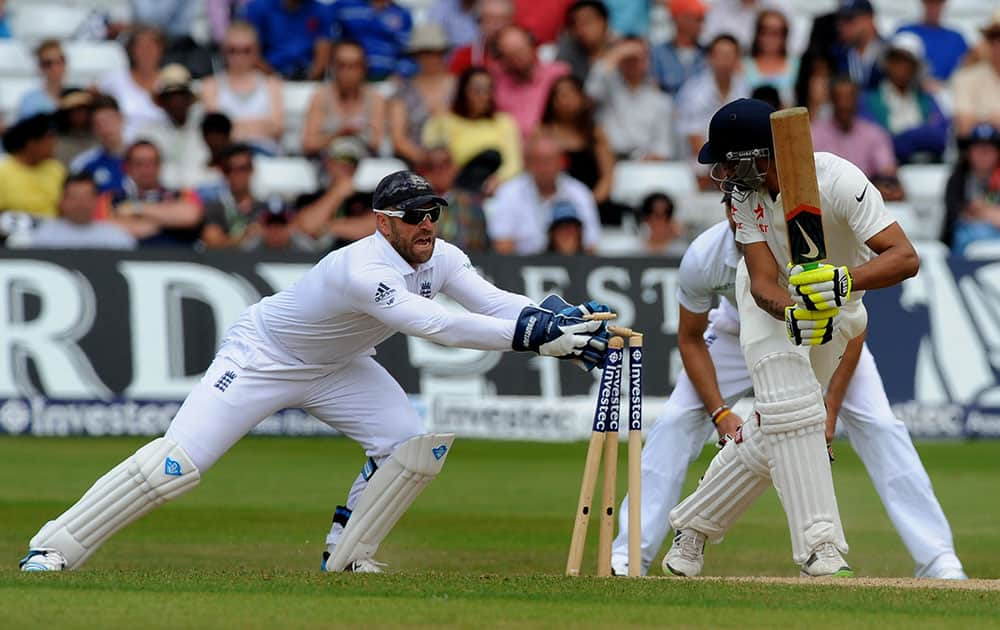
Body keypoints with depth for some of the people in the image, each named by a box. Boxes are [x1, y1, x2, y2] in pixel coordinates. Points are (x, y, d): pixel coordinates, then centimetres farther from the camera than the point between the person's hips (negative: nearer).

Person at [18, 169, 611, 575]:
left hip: (335, 367, 8)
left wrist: (561, 318, -39)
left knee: (415, 441, -12)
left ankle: (346, 556, 5)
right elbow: (437, 327, -48)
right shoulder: (364, 270, -38)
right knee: (178, 463, -17)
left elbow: (494, 302, -19)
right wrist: (536, 335, -52)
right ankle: (52, 550, -8)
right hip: (262, 355, -8)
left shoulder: (440, 258, -12)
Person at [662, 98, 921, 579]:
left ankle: (694, 524, 21)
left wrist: (844, 280, -60)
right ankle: (819, 550, -20)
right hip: (775, 298, 1)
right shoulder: (745, 192, -22)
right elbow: (764, 281, -28)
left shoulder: (838, 182, -35)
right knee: (789, 410, -21)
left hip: (837, 305, -1)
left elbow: (906, 258, -43)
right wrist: (792, 313, -51)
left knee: (776, 431, 2)